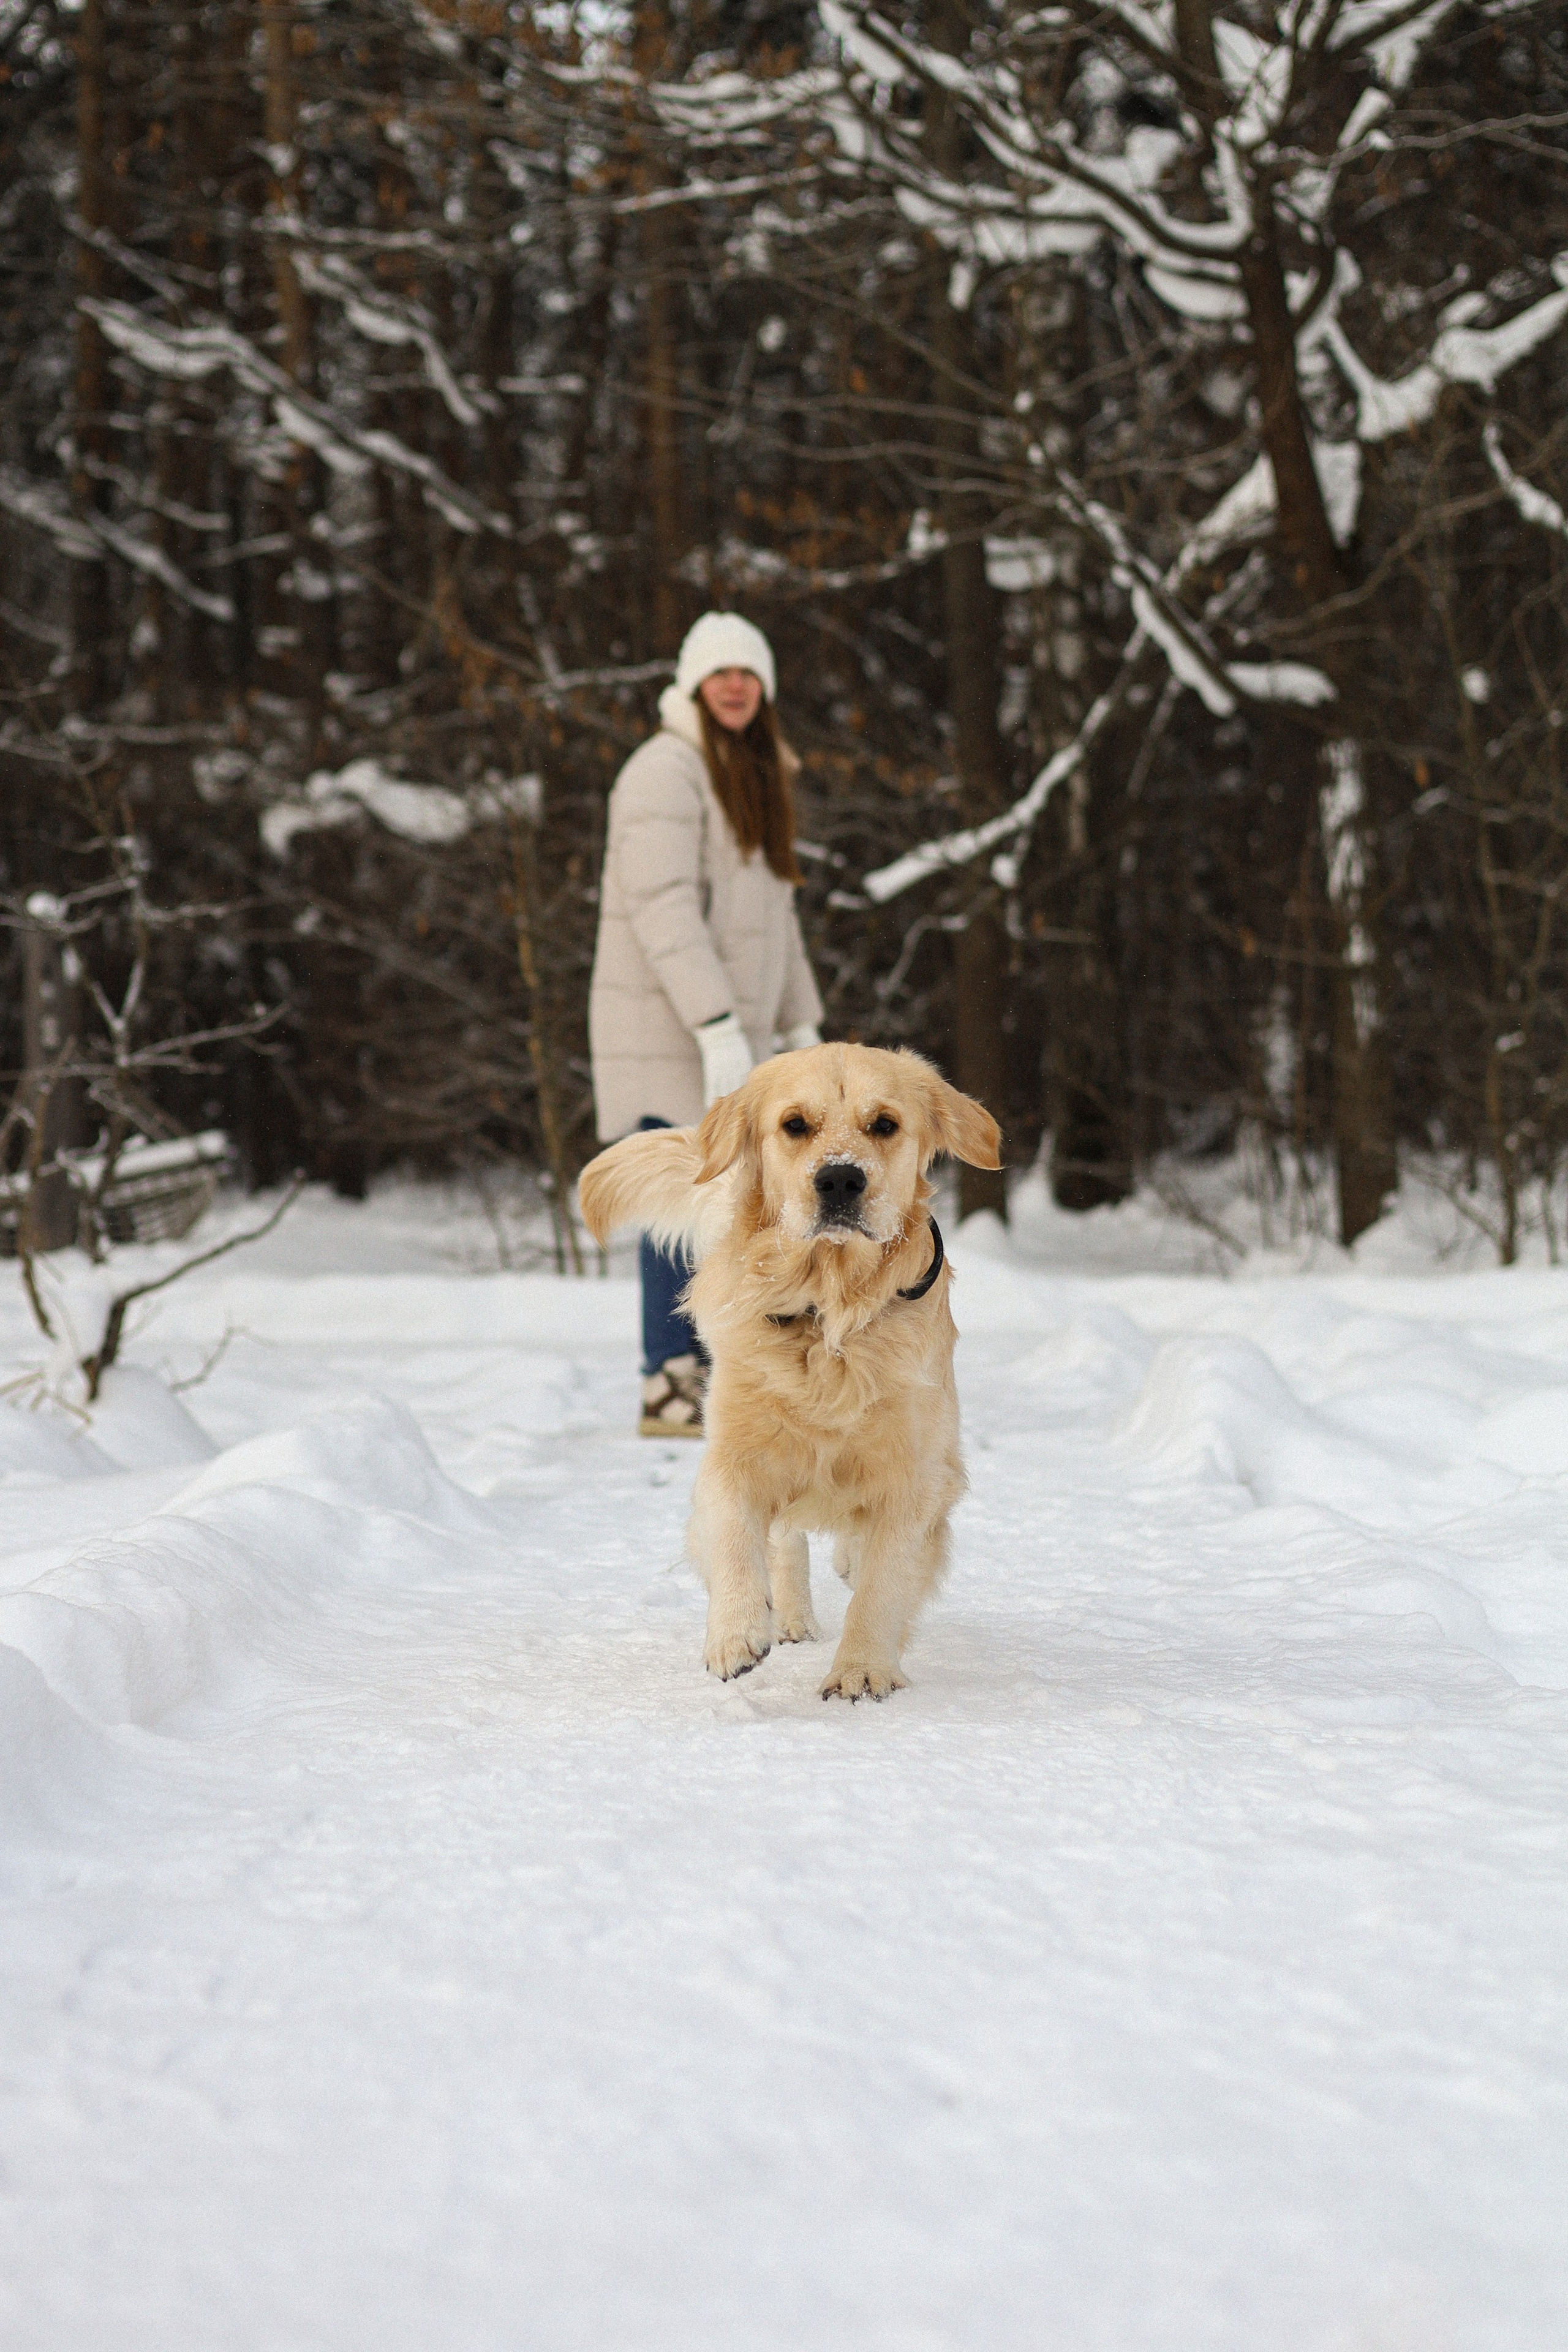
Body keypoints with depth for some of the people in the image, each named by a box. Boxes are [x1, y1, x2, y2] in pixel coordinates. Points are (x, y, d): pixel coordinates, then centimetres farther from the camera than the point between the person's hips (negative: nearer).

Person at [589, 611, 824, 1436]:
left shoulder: (755, 779, 18)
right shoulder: (666, 770, -12)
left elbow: (772, 916, 24)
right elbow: (663, 908, -22)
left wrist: (802, 1029, 20)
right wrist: (718, 1027, -28)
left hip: (729, 1030, 9)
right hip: (666, 1028, -9)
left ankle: (696, 1370, 16)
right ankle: (669, 1390, -6)